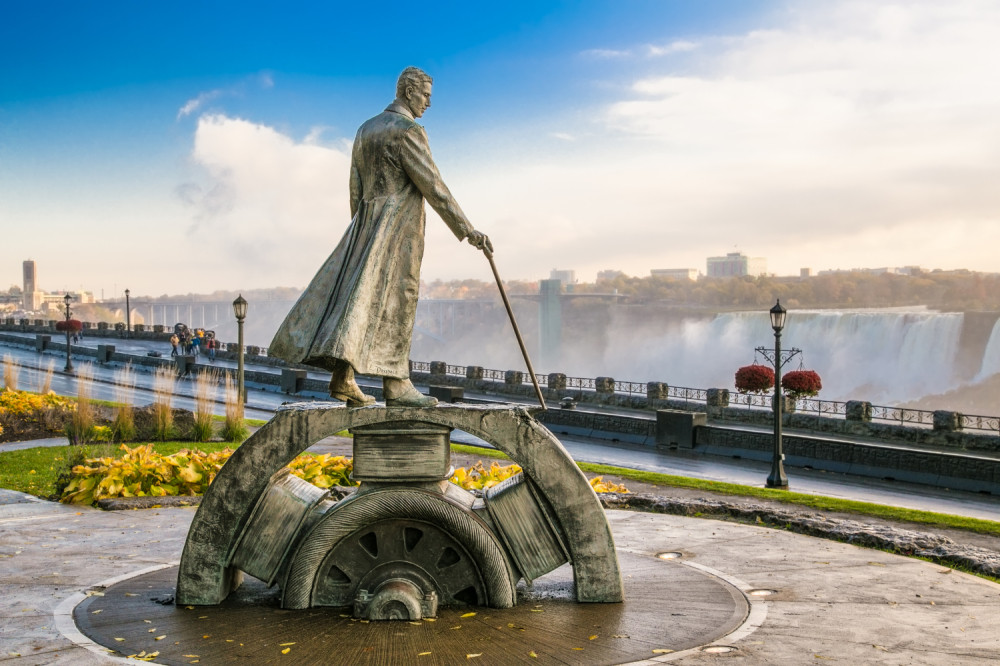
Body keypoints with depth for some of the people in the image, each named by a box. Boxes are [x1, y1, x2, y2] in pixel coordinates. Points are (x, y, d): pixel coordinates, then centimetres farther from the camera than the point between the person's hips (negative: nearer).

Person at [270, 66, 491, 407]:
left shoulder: (366, 130, 16)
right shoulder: (408, 131, -10)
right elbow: (433, 186, -14)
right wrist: (466, 229, -12)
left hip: (365, 225, 8)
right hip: (399, 227, -8)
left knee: (357, 295, 5)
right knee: (394, 302, -8)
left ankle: (342, 378, 1)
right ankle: (395, 384, -8)